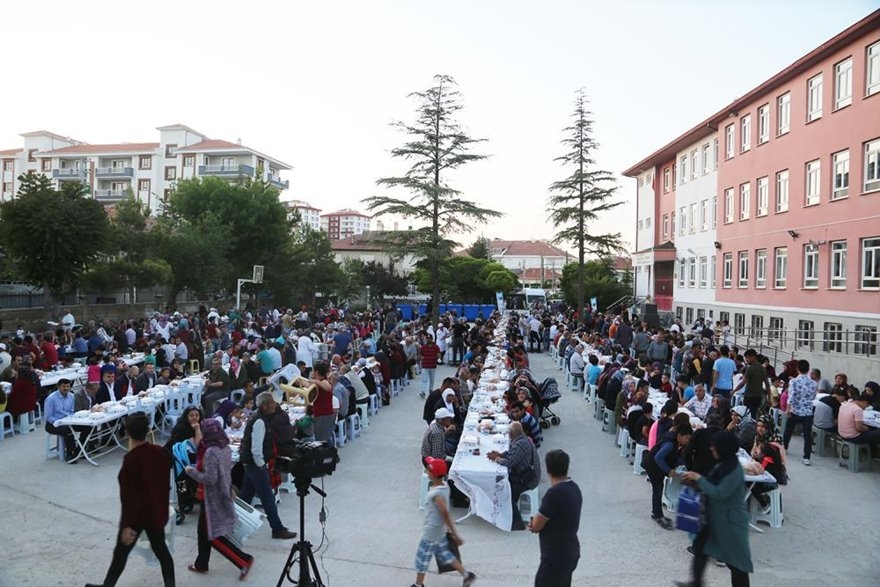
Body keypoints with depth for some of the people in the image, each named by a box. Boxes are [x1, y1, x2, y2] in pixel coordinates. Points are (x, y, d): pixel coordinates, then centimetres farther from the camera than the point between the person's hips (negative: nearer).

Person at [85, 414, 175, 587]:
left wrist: (127, 525, -15)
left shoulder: (131, 459, -23)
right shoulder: (160, 452, -6)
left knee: (121, 552, 15)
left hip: (137, 515, -5)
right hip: (157, 511, 5)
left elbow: (129, 495, -20)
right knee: (161, 550, 15)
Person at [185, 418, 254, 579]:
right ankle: (201, 564, 35)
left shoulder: (211, 452, -25)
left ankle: (244, 560, 3)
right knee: (204, 530, 22)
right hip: (222, 495, 9)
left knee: (214, 536, 3)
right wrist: (198, 468, 11)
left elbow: (210, 479, -26)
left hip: (213, 498, -9)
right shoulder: (226, 448, 2)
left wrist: (192, 471, -12)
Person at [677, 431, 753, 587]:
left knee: (736, 558, 4)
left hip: (731, 521, -10)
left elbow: (719, 493, -29)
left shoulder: (734, 471, -25)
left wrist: (699, 478, -23)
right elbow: (712, 485, 13)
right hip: (716, 517, 10)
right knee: (700, 545, 17)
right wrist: (694, 482, -3)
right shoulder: (723, 465, 3)